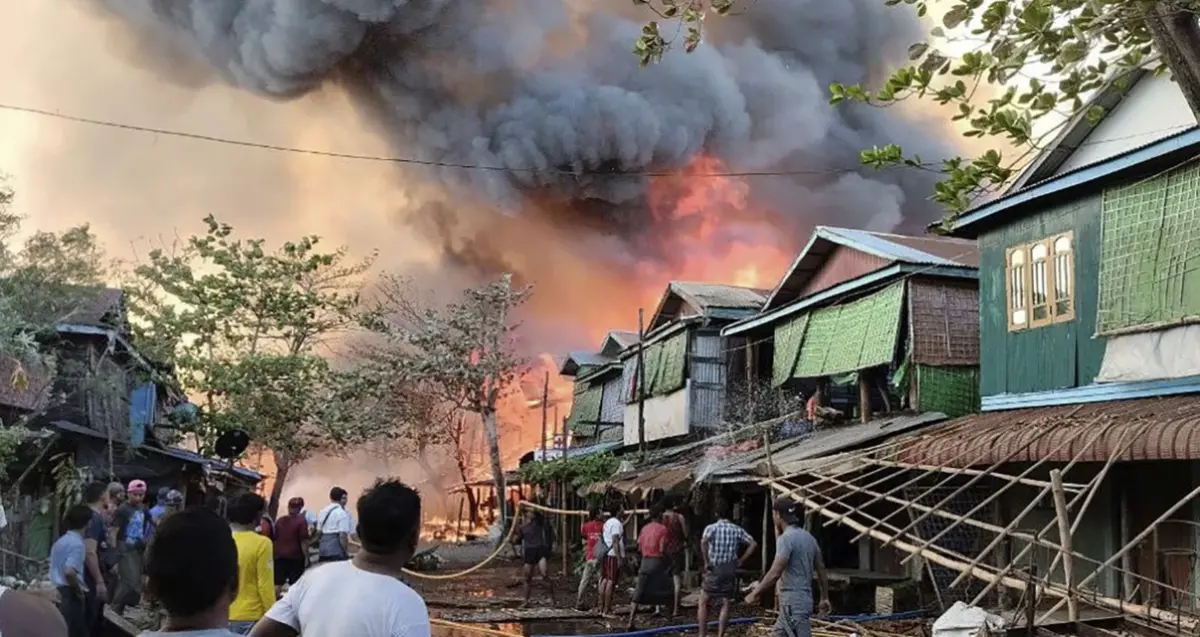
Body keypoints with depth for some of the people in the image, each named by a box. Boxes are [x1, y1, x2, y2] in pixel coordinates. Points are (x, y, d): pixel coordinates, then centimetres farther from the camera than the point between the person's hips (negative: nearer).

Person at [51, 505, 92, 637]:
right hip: (69, 593, -9)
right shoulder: (77, 543, -16)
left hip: (57, 592, 9)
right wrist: (78, 590, -13)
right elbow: (69, 571, -28)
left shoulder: (61, 540, 13)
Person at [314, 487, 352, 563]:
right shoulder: (342, 513, -9)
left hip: (323, 548, 7)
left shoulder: (322, 512, 12)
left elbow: (318, 532, 16)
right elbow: (343, 535, -14)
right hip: (336, 549, -7)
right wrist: (346, 552, -8)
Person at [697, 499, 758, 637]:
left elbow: (703, 541, -25)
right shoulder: (737, 530, 5)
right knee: (725, 605, 8)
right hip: (730, 571, 2)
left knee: (703, 603, 10)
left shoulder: (711, 528, -5)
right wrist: (741, 560, 4)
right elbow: (754, 544, -1)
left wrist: (706, 562, -16)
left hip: (714, 570, -2)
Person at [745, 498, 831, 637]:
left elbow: (775, 573, -22)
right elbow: (821, 570, 18)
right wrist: (825, 598, 26)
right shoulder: (809, 537, 13)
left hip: (793, 602, -10)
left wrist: (755, 594, -12)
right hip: (803, 599, 10)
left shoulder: (786, 538, -15)